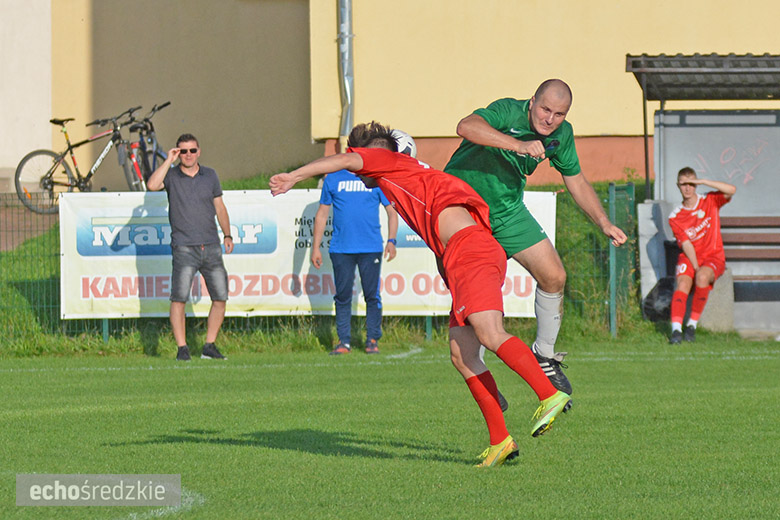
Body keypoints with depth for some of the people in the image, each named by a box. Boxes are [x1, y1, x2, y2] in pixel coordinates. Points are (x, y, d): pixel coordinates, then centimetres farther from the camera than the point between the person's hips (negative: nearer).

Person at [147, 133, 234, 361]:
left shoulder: (210, 176, 11)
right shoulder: (171, 176, 2)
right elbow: (152, 185, -19)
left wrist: (227, 235, 10)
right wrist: (168, 161, -13)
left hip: (211, 246, 4)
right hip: (184, 247, -4)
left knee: (220, 297, 2)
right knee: (179, 298, -12)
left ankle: (209, 346, 13)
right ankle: (182, 348, -7)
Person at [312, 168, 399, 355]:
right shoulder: (332, 179, 10)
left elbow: (392, 212, 8)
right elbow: (322, 214, 14)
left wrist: (391, 241, -6)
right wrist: (315, 247, 9)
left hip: (371, 248, -1)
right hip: (341, 248, 1)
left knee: (372, 295, -1)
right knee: (343, 296, 2)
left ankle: (372, 341, 8)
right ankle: (344, 341, 8)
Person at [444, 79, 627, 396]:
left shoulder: (561, 134, -4)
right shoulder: (508, 112, -25)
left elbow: (576, 180, 11)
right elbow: (467, 127, -45)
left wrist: (603, 223, 2)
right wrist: (519, 144, -53)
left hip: (509, 211, 6)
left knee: (554, 277, -2)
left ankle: (544, 358, 17)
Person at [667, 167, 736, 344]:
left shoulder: (710, 201, 3)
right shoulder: (675, 217, 3)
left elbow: (731, 190, -15)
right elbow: (686, 245, -6)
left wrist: (702, 181, -19)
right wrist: (695, 267, -19)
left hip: (713, 258, -1)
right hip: (689, 257, 1)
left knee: (702, 276, -34)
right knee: (683, 281, -30)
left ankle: (692, 324, -24)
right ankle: (676, 329, -40)